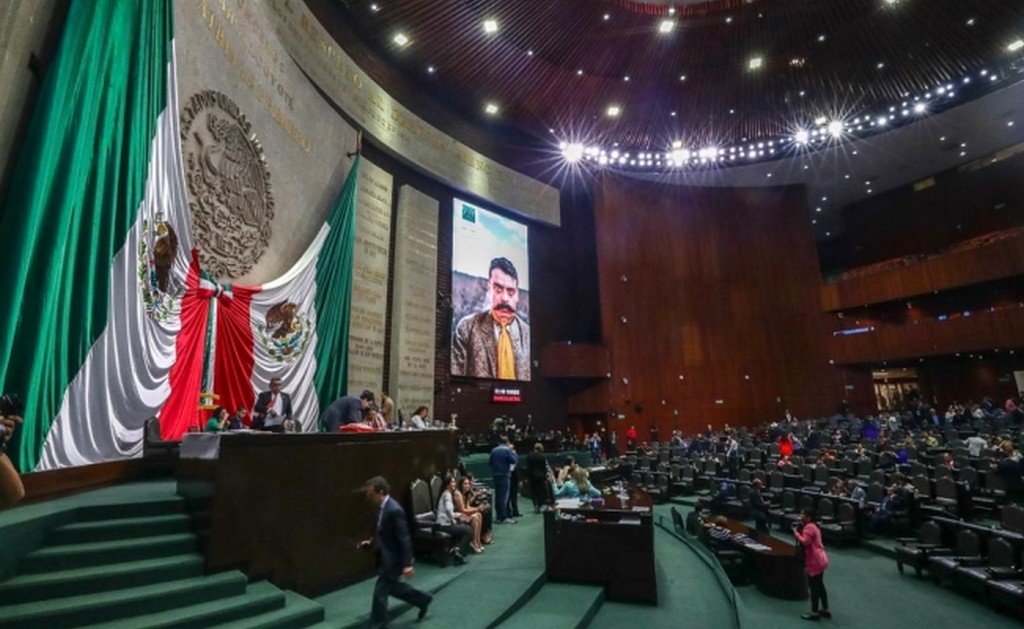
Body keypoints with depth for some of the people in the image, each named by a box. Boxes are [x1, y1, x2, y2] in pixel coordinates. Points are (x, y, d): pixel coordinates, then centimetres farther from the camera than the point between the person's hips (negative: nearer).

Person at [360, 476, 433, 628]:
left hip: (392, 558, -10)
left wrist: (407, 564, -25)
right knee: (393, 587, 22)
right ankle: (423, 600, 38)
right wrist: (371, 542, 6)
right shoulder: (383, 507, 1)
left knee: (380, 593, 2)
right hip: (386, 556, 10)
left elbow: (404, 539, -26)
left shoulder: (394, 510, -28)